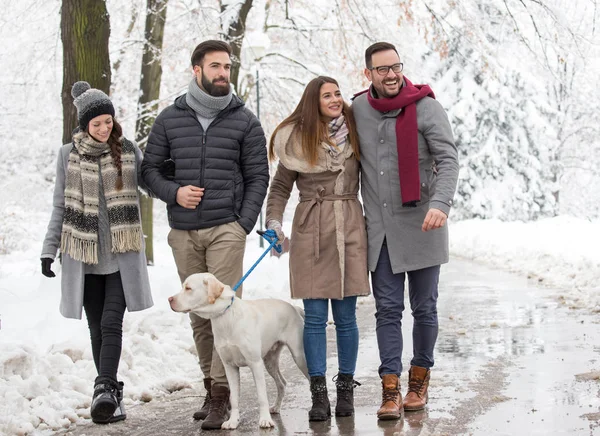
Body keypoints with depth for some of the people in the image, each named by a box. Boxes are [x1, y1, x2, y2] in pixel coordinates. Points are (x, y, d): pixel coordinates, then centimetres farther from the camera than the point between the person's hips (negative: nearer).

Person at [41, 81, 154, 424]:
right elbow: (61, 208, 7)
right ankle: (111, 395, 13)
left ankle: (105, 391, -17)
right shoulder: (69, 155, 2)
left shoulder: (128, 150, 2)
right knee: (98, 328, 6)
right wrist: (49, 250, 4)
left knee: (111, 323, -12)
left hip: (122, 255, -1)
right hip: (84, 256, 1)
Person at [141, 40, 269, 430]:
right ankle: (210, 384, 15)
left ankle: (222, 393, -8)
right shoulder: (170, 119, 9)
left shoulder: (244, 121, 5)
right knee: (198, 312, 7)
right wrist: (173, 192, -6)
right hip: (183, 232, 3)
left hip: (226, 229, -2)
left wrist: (244, 224, -6)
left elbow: (258, 176, 5)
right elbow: (151, 168, 14)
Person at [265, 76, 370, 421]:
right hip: (311, 230, -1)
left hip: (350, 228, 1)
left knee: (346, 316, 4)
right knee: (315, 316, -1)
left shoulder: (355, 132, 6)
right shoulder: (297, 140, 2)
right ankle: (319, 394, 4)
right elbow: (280, 187, 9)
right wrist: (274, 222, -3)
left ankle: (346, 390, 14)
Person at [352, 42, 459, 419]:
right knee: (388, 309, -1)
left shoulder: (425, 107, -6)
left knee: (424, 307, 6)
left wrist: (441, 203, -28)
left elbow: (448, 159, -12)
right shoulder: (358, 109, 6)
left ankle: (420, 380, 21)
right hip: (379, 229, 3)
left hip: (420, 225, -2)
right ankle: (390, 389, -1)